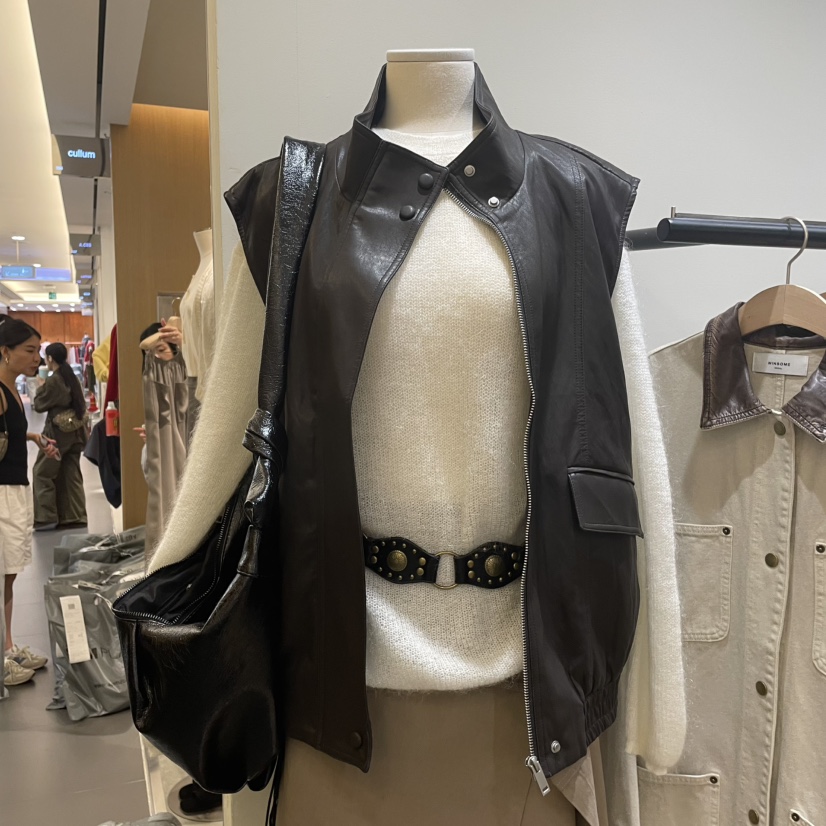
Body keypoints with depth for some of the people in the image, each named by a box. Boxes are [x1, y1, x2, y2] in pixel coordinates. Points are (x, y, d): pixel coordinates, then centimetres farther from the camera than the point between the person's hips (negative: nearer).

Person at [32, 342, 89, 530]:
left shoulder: (53, 381, -14)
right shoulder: (73, 379, 8)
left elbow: (39, 405, -4)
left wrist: (40, 389, 9)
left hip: (57, 432, -7)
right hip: (74, 431, 7)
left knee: (43, 472, 4)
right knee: (71, 474, 10)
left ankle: (47, 517, 3)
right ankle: (75, 516, 11)